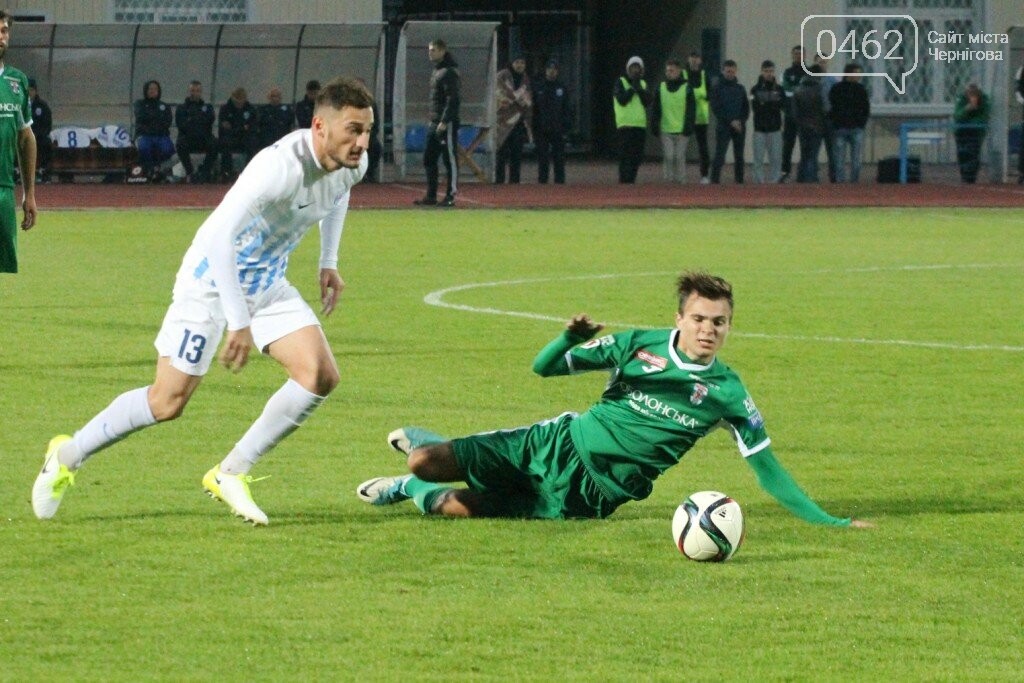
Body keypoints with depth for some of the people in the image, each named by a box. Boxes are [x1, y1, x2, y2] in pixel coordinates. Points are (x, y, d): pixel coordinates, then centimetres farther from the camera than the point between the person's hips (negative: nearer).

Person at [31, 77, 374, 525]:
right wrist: (238, 323, -39)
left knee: (320, 375, -12)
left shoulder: (352, 163, -8)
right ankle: (67, 456, 19)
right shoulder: (282, 166, -34)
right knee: (168, 402, -5)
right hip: (213, 277, -7)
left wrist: (329, 263, 14)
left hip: (267, 283, 7)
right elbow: (222, 234, -38)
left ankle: (231, 474, 1)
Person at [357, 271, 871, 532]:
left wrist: (827, 521, -11)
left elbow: (766, 467, -4)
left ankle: (415, 492, 21)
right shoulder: (640, 345, -4)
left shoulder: (727, 393, -8)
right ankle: (422, 445, 32)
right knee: (426, 462, -7)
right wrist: (572, 338, -22)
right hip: (556, 444, 1)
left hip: (586, 495, -1)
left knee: (460, 508, -14)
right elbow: (544, 367, 1)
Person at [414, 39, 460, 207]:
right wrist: (433, 120, 17)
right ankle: (431, 196, 14)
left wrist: (444, 122, -22)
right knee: (429, 159, 10)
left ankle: (451, 196, -2)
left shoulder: (449, 73, -12)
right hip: (434, 123, 10)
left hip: (447, 124, -10)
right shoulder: (436, 72, 18)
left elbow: (453, 100, -19)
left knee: (450, 159, -5)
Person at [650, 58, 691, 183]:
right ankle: (668, 180, -1)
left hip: (681, 131, -2)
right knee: (668, 157, -5)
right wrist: (655, 128, 2)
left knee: (680, 158, -2)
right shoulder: (661, 88, 9)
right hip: (666, 131, 2)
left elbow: (690, 111, 0)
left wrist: (687, 130, -8)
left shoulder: (686, 88, 2)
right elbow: (655, 110, 11)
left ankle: (680, 181, 5)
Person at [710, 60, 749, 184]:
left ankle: (739, 180, 8)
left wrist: (740, 121, -5)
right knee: (719, 155, -11)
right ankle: (715, 180, -11)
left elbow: (746, 108, 12)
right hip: (723, 126, -4)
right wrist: (731, 121, -13)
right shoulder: (718, 88, 1)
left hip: (739, 127, 4)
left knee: (739, 157, 4)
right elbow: (716, 108, -6)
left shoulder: (740, 89, 12)